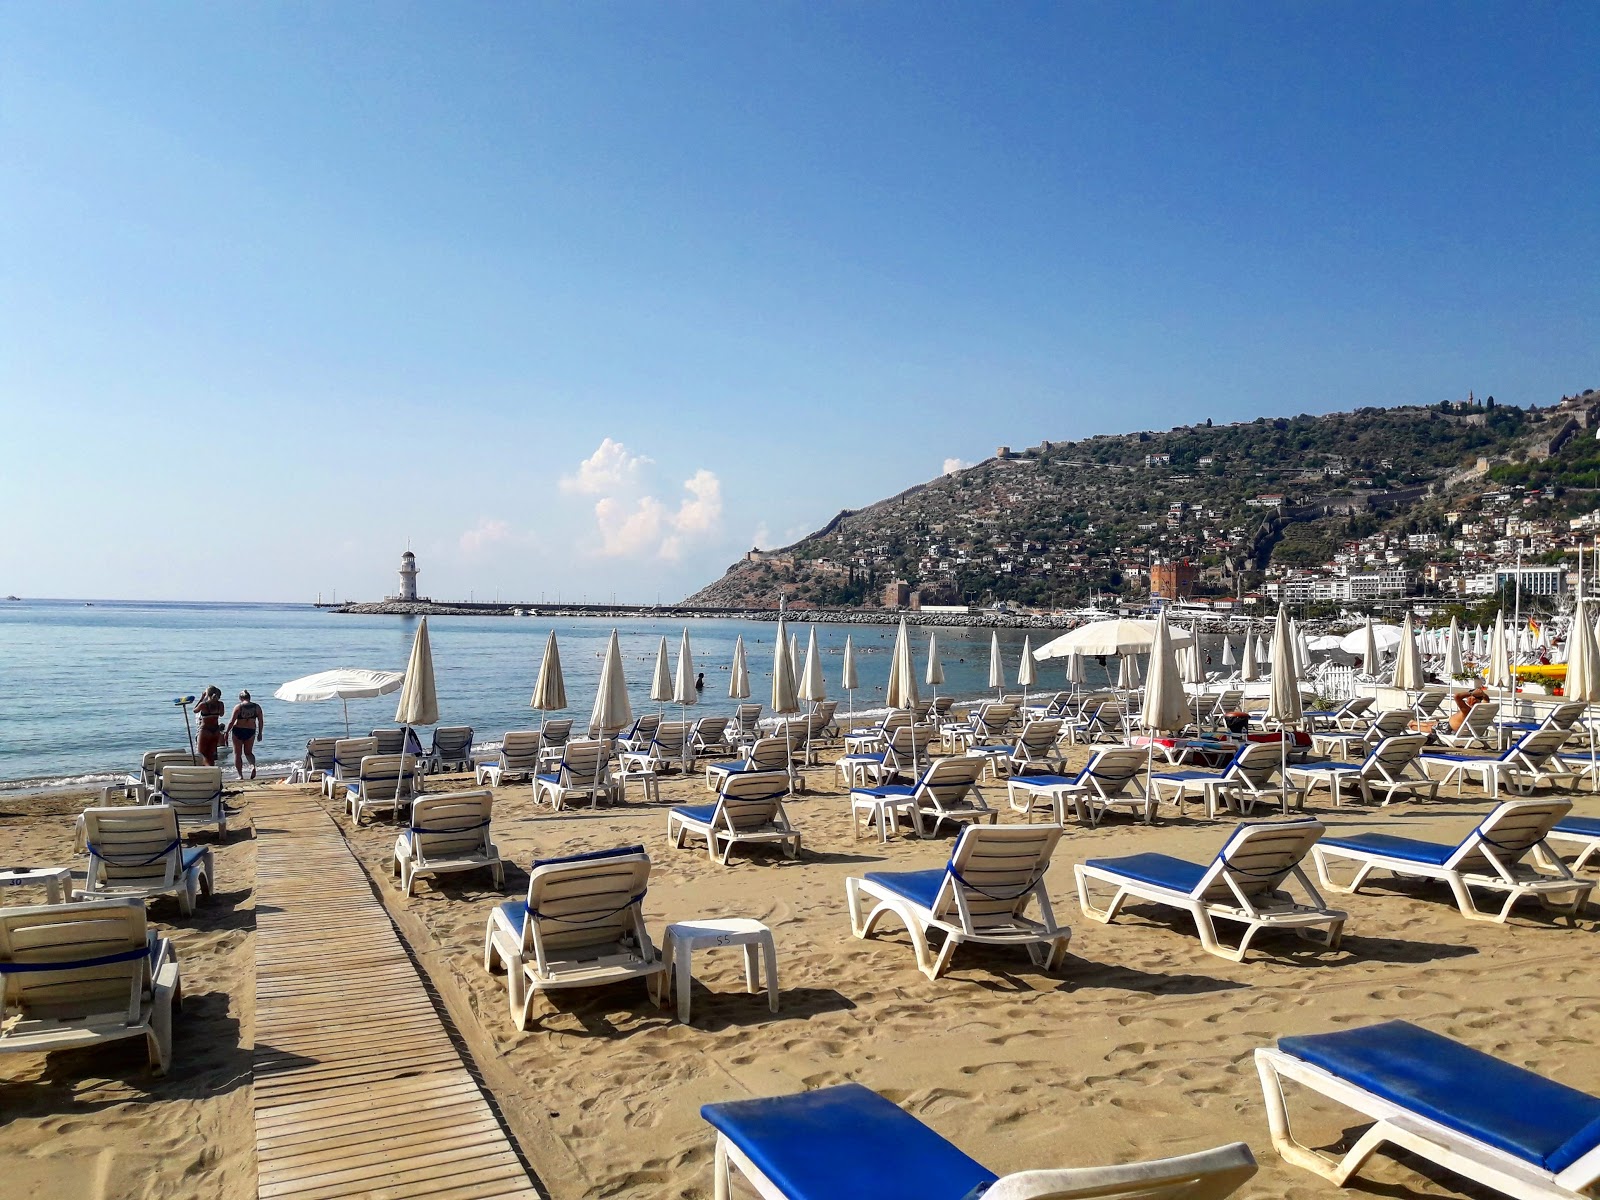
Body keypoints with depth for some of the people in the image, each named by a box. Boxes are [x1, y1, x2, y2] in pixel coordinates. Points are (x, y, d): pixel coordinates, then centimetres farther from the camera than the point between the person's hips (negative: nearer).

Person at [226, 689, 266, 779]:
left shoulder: (238, 707, -8)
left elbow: (232, 721, -10)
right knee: (248, 752, 19)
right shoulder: (256, 707, 1)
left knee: (237, 754, 9)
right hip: (251, 731, 3)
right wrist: (260, 733, 13)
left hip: (238, 731, -3)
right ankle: (253, 766, -9)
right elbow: (261, 721, 3)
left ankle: (240, 775, 8)